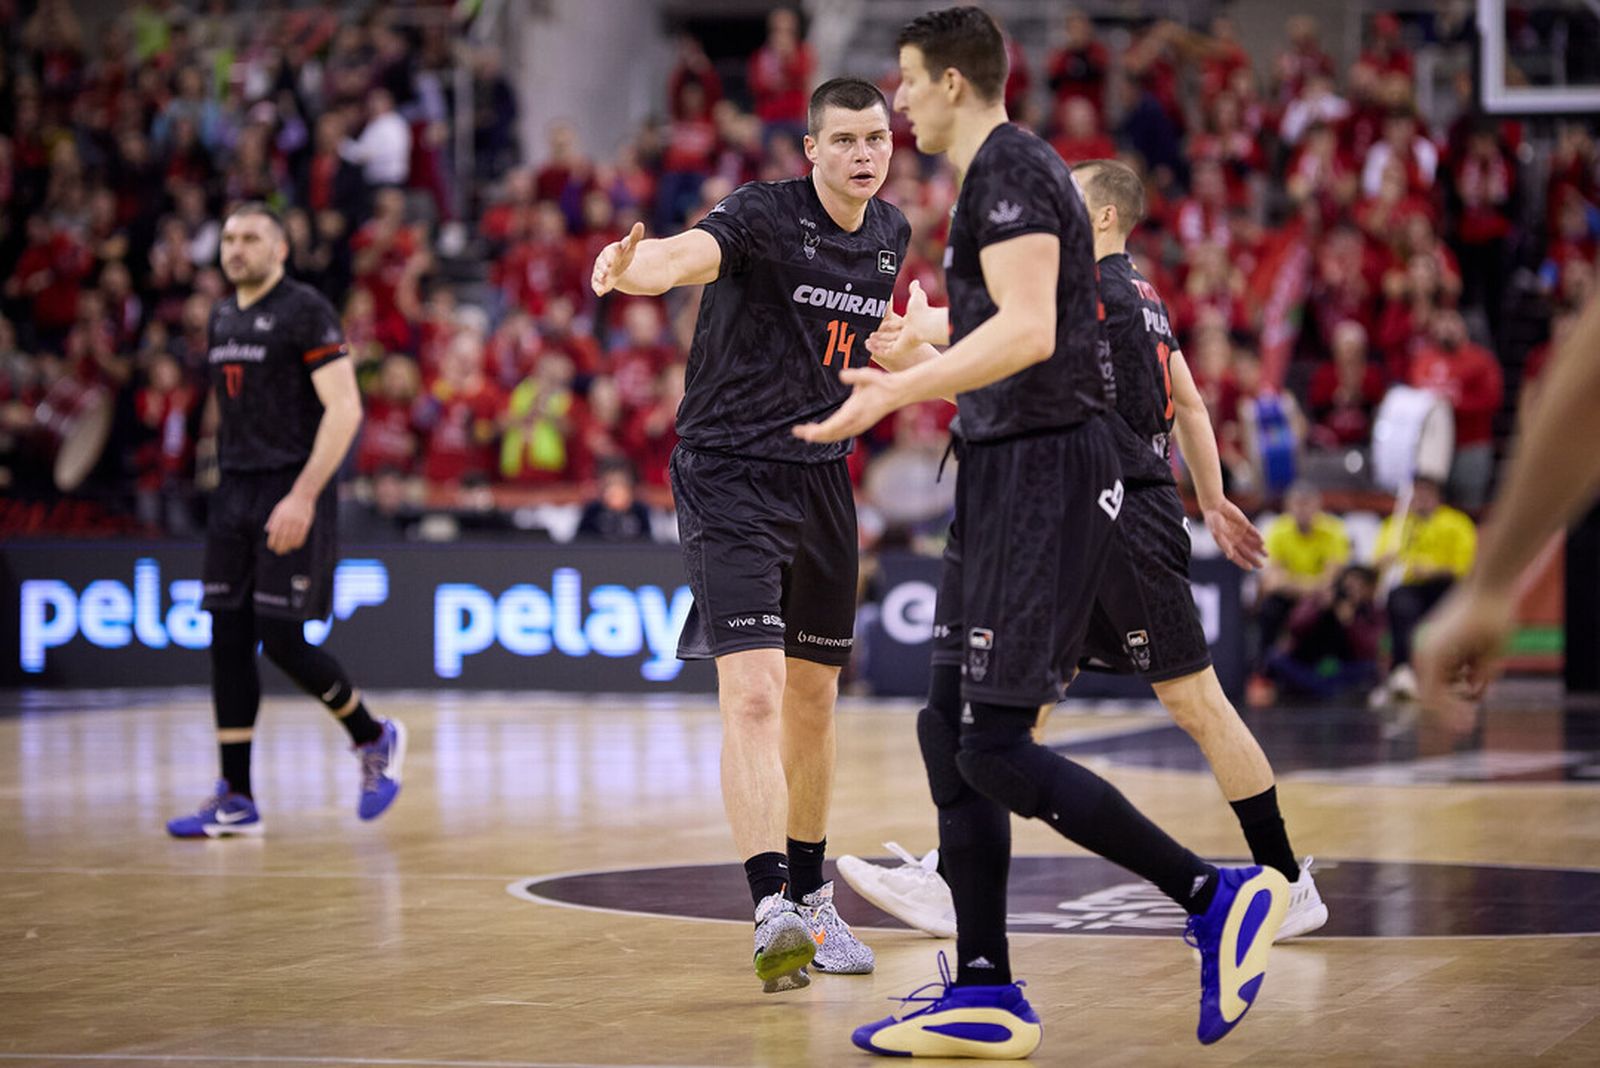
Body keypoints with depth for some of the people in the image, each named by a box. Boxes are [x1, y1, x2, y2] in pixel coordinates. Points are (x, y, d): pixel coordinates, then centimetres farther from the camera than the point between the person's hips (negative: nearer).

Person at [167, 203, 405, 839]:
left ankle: (375, 740, 14)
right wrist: (229, 484, 17)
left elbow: (344, 408, -16)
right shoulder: (222, 319, 15)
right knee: (228, 639, 2)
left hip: (292, 494, -8)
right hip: (234, 493, 8)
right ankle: (236, 800, 5)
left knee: (281, 638, -10)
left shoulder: (305, 311, -9)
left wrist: (303, 495, -23)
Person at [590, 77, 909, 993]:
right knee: (753, 694, -19)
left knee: (813, 702, 15)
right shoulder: (765, 215, -16)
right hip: (729, 476, -7)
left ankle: (811, 899, 30)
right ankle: (773, 915, -26)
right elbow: (687, 254, -39)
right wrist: (631, 268, -58)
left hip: (822, 474, 7)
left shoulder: (891, 234, 6)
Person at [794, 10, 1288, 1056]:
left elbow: (1027, 332, -26)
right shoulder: (1009, 168, 19)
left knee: (994, 751, -11)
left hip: (1044, 477, -11)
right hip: (1015, 472, 11)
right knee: (950, 729, 9)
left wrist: (897, 392, -28)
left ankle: (1219, 896, -6)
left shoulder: (1008, 168, -12)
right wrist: (913, 374, 38)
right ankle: (985, 999, 11)